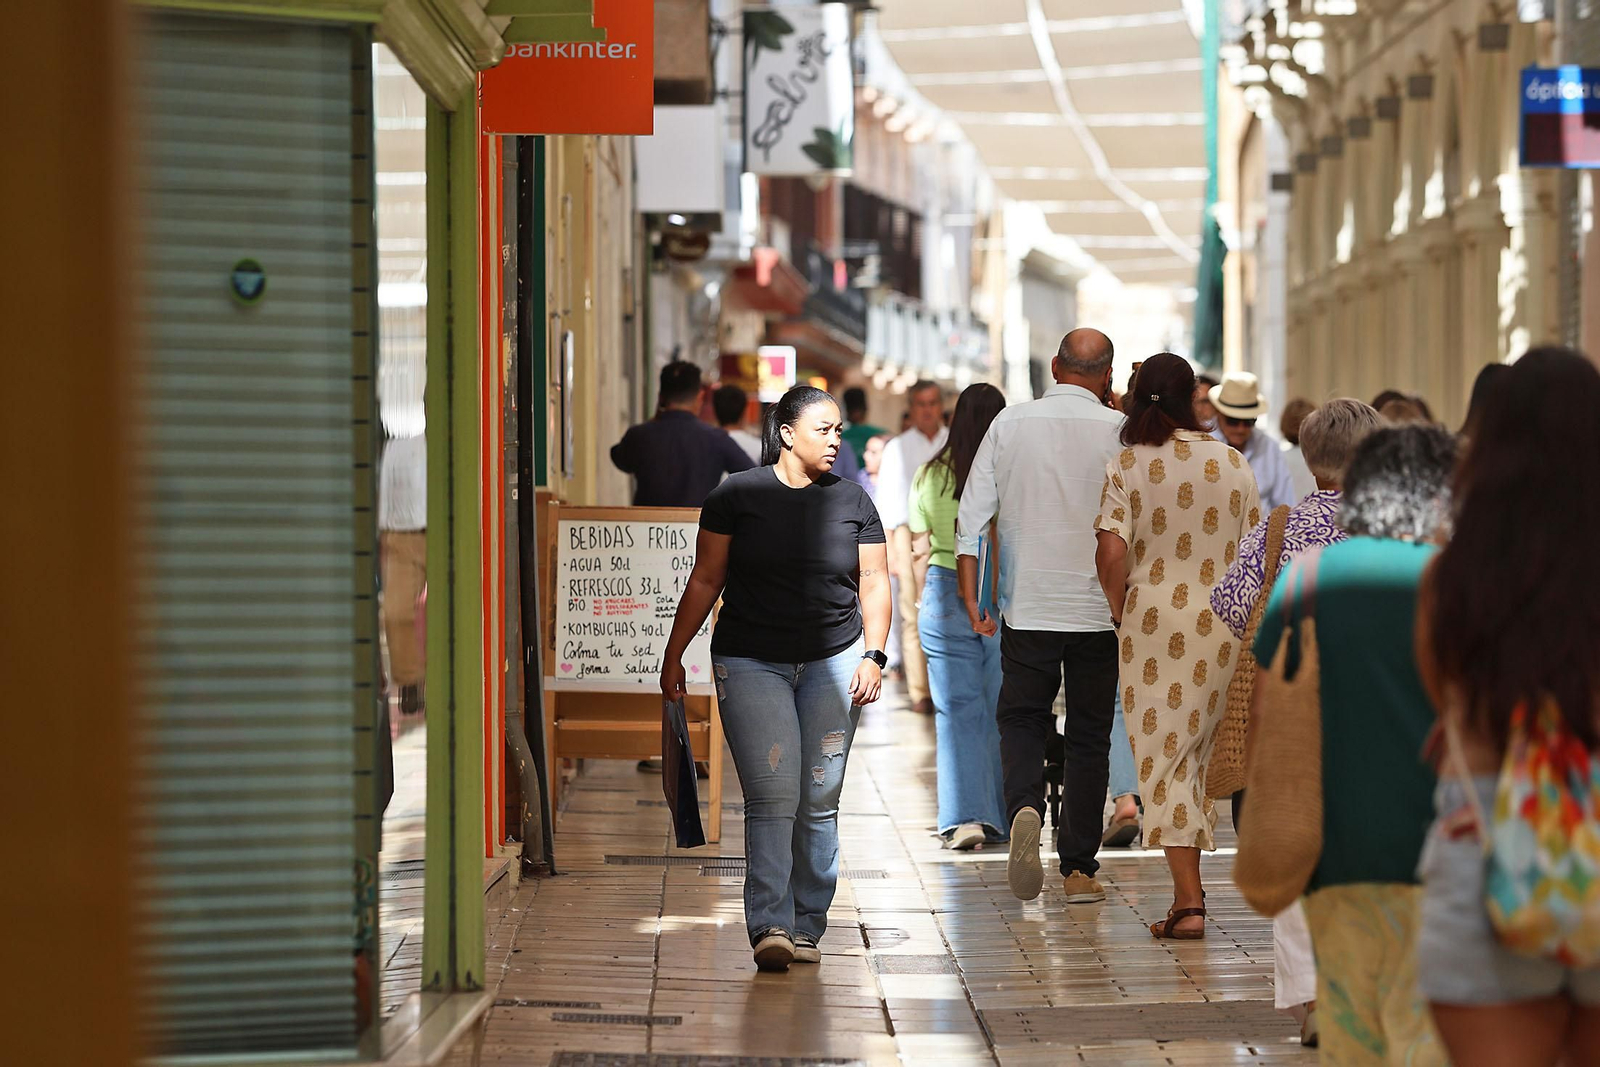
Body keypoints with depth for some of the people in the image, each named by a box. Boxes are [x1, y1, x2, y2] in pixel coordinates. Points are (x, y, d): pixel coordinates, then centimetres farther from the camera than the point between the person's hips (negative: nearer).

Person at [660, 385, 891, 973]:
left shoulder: (852, 501, 7)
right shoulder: (737, 496, 0)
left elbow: (873, 583, 9)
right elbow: (705, 581, 5)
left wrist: (873, 655, -4)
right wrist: (673, 655, 5)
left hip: (833, 661, 2)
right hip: (750, 663, -2)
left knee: (819, 800, 3)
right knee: (772, 796, -13)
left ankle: (807, 928, 12)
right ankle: (770, 927, -14)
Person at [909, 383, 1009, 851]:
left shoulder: (930, 475, -2)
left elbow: (919, 549, 4)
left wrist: (923, 603, 16)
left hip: (947, 594, 0)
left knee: (958, 712, 2)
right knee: (1004, 711, 10)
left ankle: (966, 815, -9)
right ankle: (1001, 817, 17)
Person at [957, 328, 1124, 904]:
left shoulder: (1010, 423, 0)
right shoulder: (1119, 431, -5)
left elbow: (972, 517, 0)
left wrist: (972, 598, 5)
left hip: (1026, 608, 1)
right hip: (1098, 610, -1)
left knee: (1021, 720, 14)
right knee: (1089, 736, 9)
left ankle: (1025, 806, -15)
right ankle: (1078, 868, 9)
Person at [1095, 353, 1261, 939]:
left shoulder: (1126, 466, -5)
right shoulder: (1234, 465, 4)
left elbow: (1111, 553, -14)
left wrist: (1118, 607, 2)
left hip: (1156, 618, -3)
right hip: (1224, 622, 3)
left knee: (1164, 757, 0)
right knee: (1200, 749, 17)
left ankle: (1189, 902, -8)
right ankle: (1190, 887, 21)